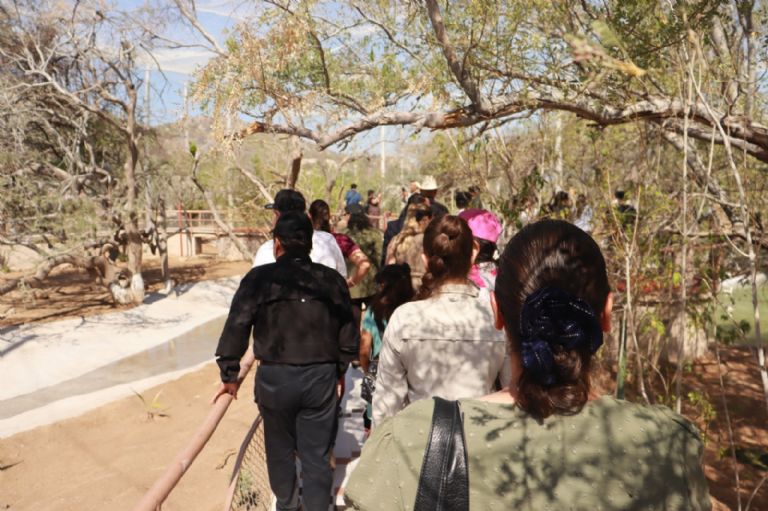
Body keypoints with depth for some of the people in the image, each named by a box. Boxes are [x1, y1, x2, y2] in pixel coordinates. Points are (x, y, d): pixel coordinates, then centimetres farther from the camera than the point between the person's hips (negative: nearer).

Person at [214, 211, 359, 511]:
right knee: (316, 454, 11)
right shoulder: (332, 279, 0)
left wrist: (230, 375, -1)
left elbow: (236, 327, -10)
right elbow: (349, 335, 2)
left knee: (280, 448, 23)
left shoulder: (260, 278, -7)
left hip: (275, 377, 0)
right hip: (321, 377, 1)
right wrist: (338, 365, 18)